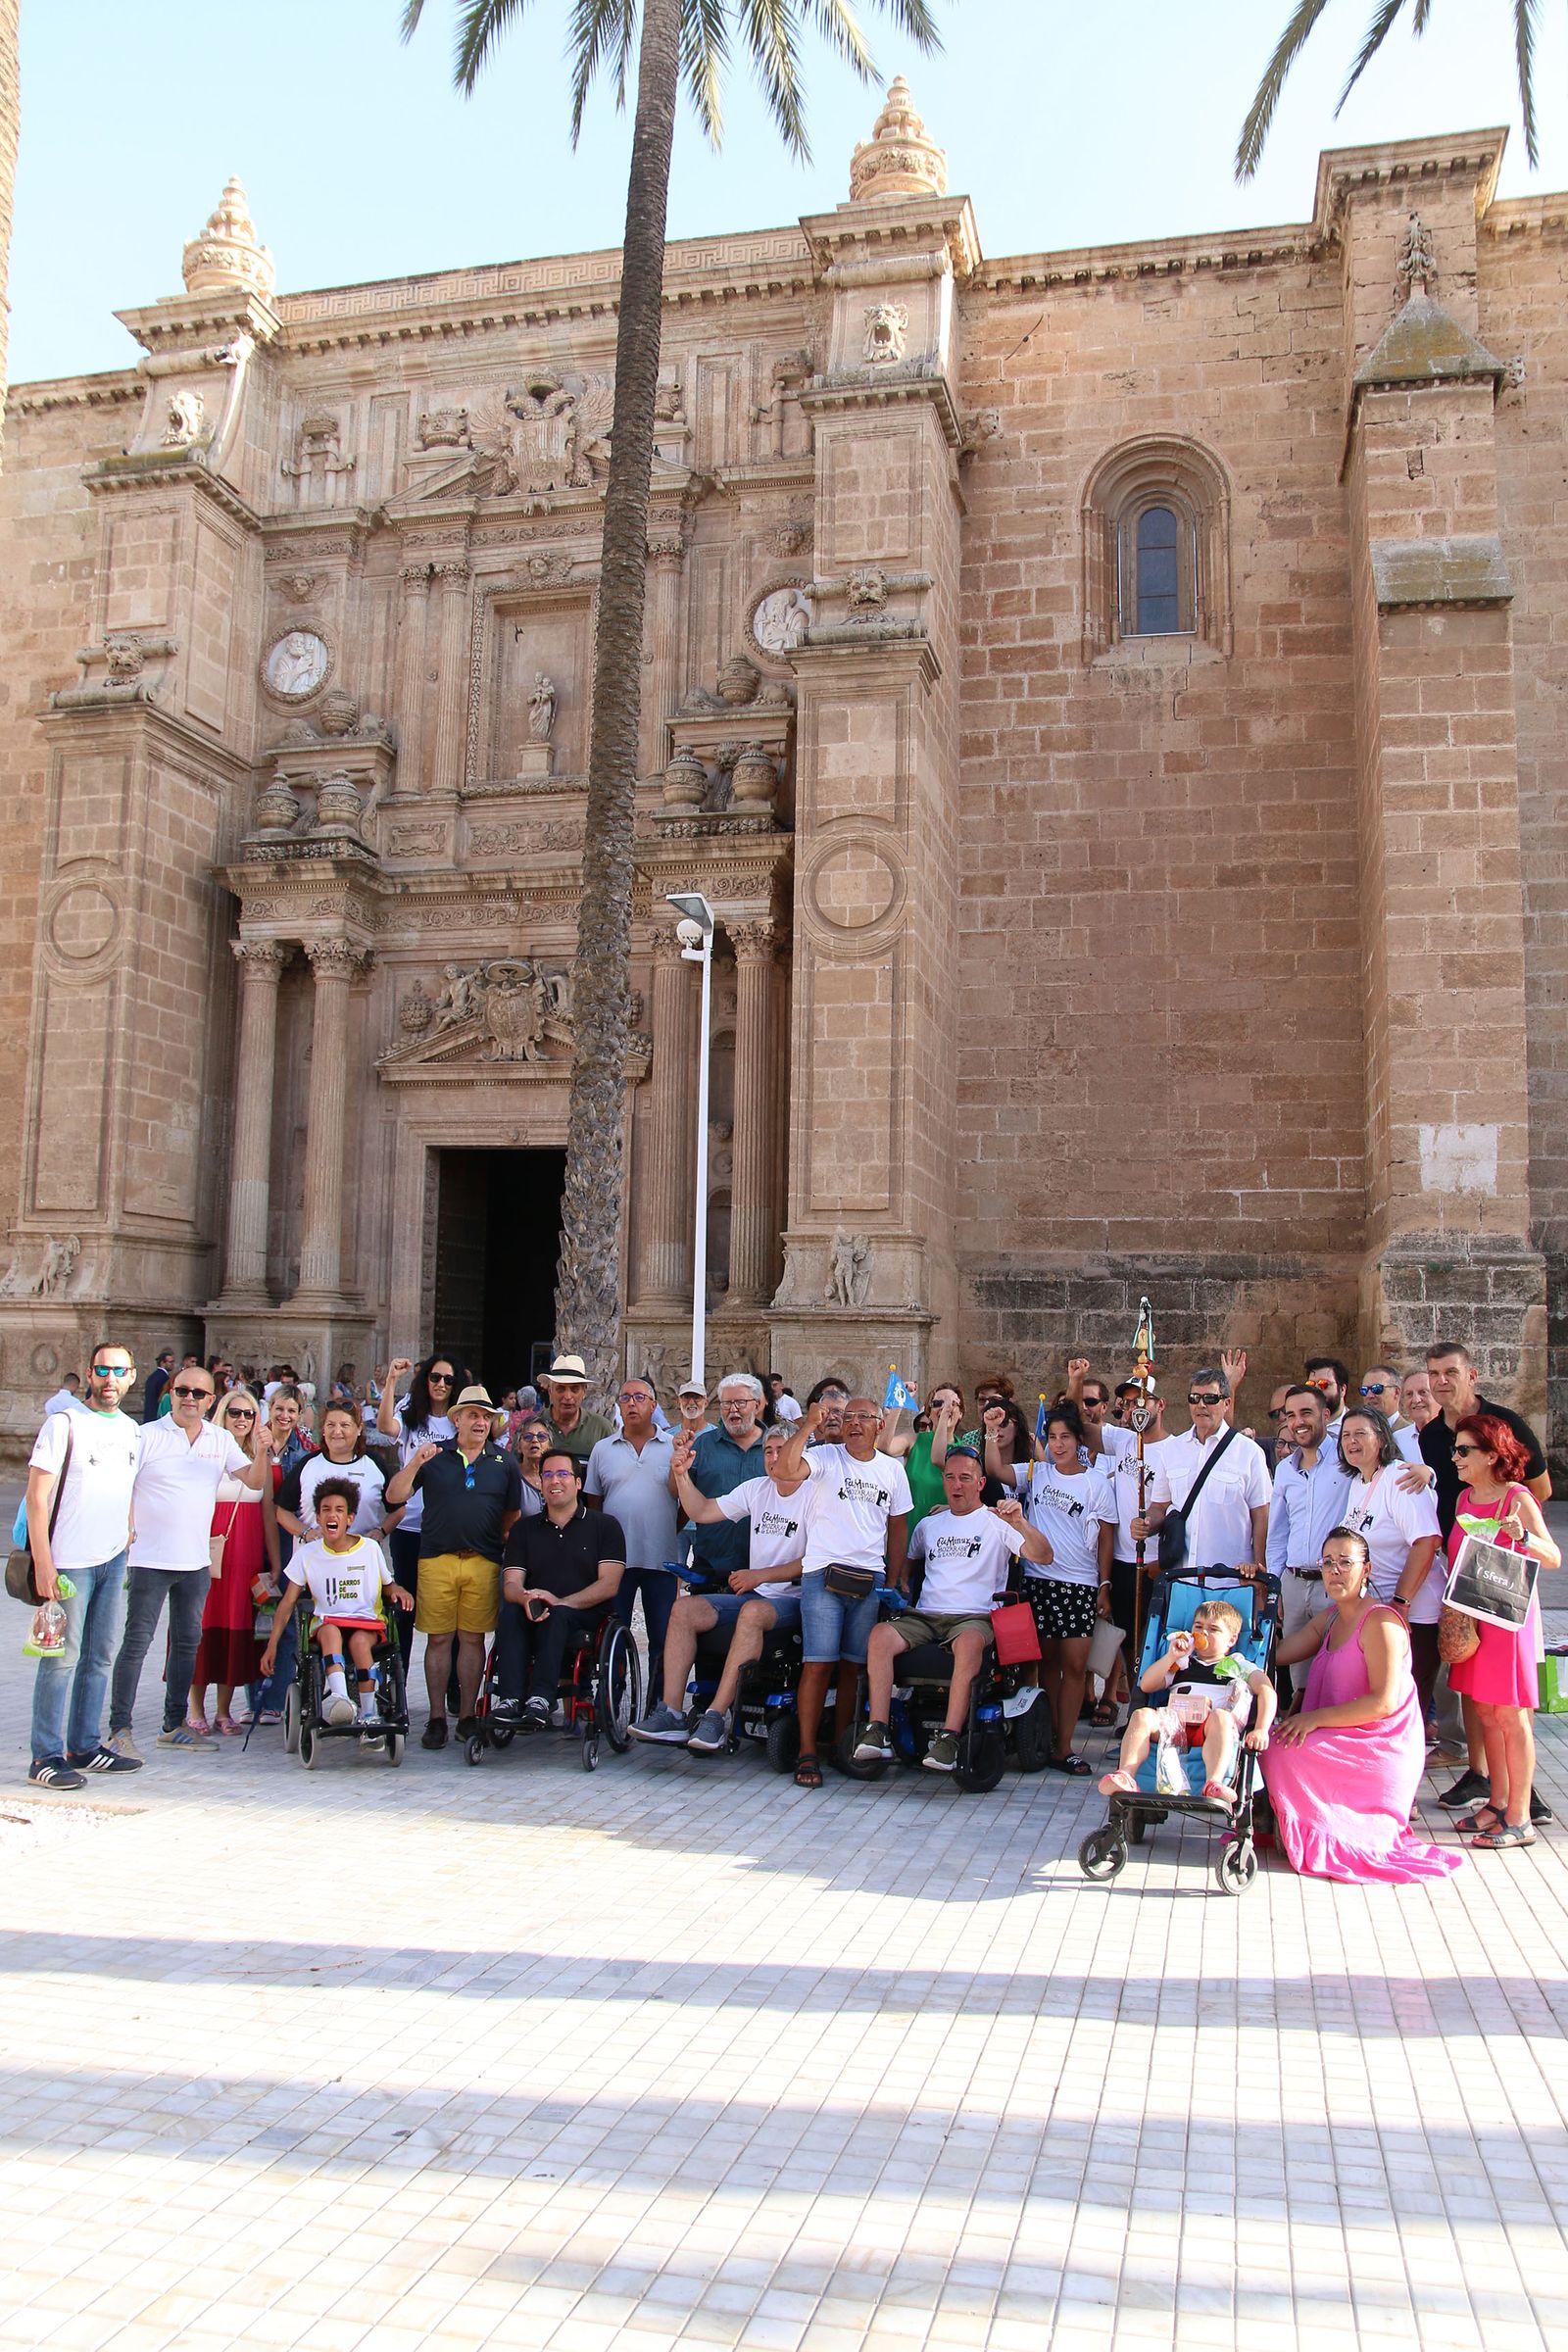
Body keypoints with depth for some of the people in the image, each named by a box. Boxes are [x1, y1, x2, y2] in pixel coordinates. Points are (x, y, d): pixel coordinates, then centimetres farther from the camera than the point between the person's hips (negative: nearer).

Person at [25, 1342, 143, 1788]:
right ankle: (47, 1757, 3)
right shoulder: (64, 1424, -7)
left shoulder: (132, 1431, 11)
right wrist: (43, 1563, -16)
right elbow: (36, 1497, -11)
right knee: (62, 1658, -4)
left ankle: (85, 1746, 20)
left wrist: (128, 1547, 14)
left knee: (100, 1657, 11)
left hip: (114, 1562, 6)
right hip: (68, 1562, -6)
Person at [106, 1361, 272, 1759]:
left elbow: (256, 1481, 2)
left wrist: (262, 1450, -15)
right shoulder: (147, 1436, -4)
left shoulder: (221, 1440, 8)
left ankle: (174, 1725, 21)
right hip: (150, 1559, -5)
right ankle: (120, 1728, 2)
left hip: (196, 1561, 5)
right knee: (136, 1642, -4)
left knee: (187, 1643, 11)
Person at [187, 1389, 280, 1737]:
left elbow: (268, 1512, 11)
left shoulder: (261, 1458, 12)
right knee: (204, 1625, -1)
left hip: (248, 1556, 4)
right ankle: (195, 1709, 11)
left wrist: (275, 1563, 8)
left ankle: (224, 1711, 13)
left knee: (238, 1628, 4)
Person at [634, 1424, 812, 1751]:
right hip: (755, 1593, 7)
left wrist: (760, 1575, -20)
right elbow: (701, 1513, 17)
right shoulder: (756, 1488, 15)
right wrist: (682, 1475, 4)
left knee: (753, 1611, -38)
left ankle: (716, 1718, -37)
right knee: (685, 1608, -15)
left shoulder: (815, 1494, -7)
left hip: (794, 1599, -7)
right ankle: (671, 1715, -21)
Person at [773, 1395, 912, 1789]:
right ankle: (807, 1752, -2)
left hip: (870, 1578, 3)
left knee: (855, 1665, 7)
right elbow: (785, 1469, -19)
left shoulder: (892, 1469, 12)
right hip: (822, 1573, -3)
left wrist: (896, 1581, 12)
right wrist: (808, 1426, -19)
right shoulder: (825, 1457, 1)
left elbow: (898, 1529, 17)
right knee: (819, 1663, -7)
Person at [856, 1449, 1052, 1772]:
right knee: (880, 1634, -27)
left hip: (975, 1617, -4)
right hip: (925, 1615, 4)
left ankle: (949, 1737, -39)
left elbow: (1044, 1557, -4)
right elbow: (908, 1564, 37)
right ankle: (877, 1733, -32)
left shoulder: (997, 1522, 9)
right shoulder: (929, 1524, 24)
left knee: (969, 1643, -40)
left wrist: (1020, 1524, -22)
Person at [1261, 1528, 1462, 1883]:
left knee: (1279, 1747, -23)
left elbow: (1384, 1702, -22)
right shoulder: (1330, 1618, 13)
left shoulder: (1380, 1621, -15)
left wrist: (1315, 1718, -23)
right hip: (1344, 1743, 8)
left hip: (1380, 1749, -8)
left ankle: (1313, 1838, -2)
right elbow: (1275, 1653, 4)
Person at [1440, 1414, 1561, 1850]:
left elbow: (1554, 1558, -16)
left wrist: (1523, 1537, -34)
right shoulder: (1464, 1498, 9)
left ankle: (1519, 1818, 4)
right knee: (1486, 1714, 12)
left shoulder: (1517, 1498, -12)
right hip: (1471, 1616, 7)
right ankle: (1498, 1804, 22)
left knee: (1512, 1717, -2)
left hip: (1509, 1614, -7)